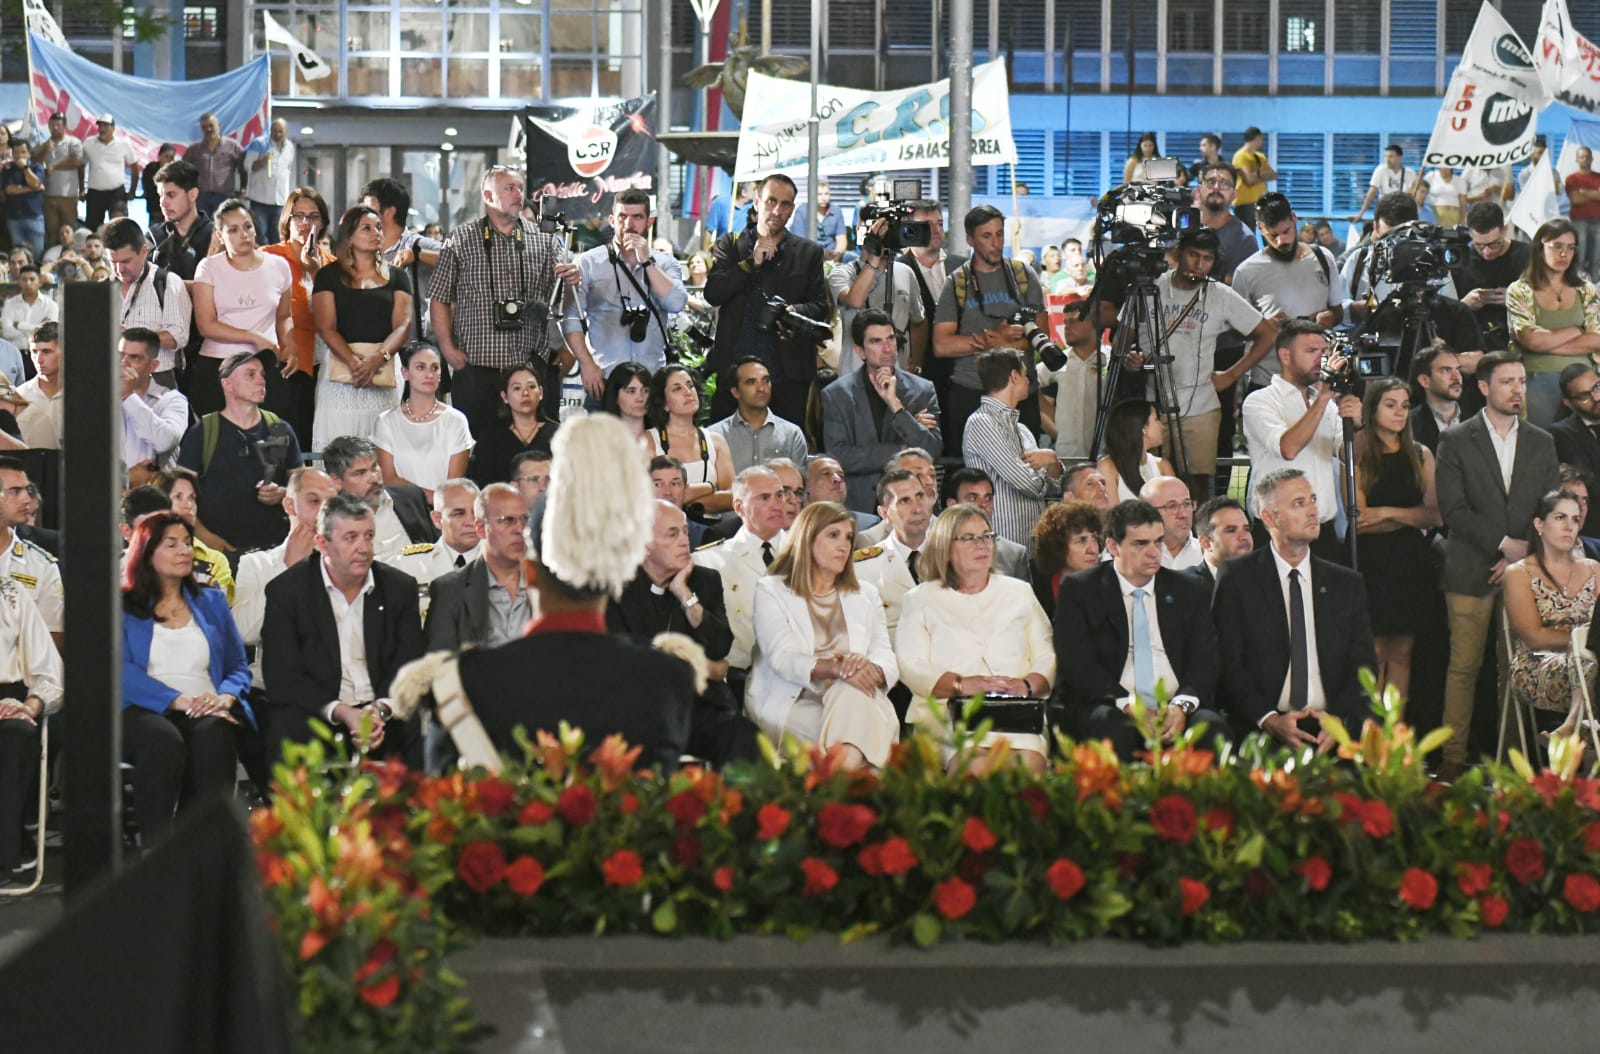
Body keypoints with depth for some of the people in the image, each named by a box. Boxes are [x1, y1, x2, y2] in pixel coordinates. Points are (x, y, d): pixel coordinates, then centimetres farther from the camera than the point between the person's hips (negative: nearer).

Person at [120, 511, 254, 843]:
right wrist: (180, 700, -15)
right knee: (164, 739, -39)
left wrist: (225, 697, -5)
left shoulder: (212, 602, 24)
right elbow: (123, 671, -3)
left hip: (207, 713, 2)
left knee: (214, 736, -36)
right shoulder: (123, 607, 12)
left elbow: (239, 667, 20)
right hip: (144, 711, -2)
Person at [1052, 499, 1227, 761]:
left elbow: (1204, 660, 8)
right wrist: (1129, 705, -18)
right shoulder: (1079, 589, 7)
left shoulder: (1188, 589, 17)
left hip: (1175, 711, 2)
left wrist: (1182, 705, -14)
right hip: (1108, 707, -2)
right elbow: (1077, 663, -3)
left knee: (1212, 726, -30)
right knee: (1111, 727, -37)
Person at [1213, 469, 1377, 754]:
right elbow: (1229, 665, 0)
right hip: (1261, 730, -3)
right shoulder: (1237, 579, 7)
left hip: (1334, 728, 4)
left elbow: (1363, 666, 11)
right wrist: (1269, 720, -16)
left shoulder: (1347, 584, 17)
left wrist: (1339, 718, -9)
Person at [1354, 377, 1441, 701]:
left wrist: (1388, 513, -10)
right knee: (1375, 656, -5)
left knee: (1402, 654, 5)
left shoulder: (1420, 455, 11)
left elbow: (1435, 515, 2)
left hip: (1412, 562, 4)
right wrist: (1412, 517, -6)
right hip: (1373, 562, -4)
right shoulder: (1359, 454, -1)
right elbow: (1359, 522, -9)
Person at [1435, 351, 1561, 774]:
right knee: (1464, 666, -4)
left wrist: (1522, 555, -3)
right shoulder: (1456, 441, 4)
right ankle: (1453, 757, 0)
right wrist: (1504, 543, -10)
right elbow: (1453, 510, -5)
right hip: (1471, 571, -2)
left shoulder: (1542, 443, 14)